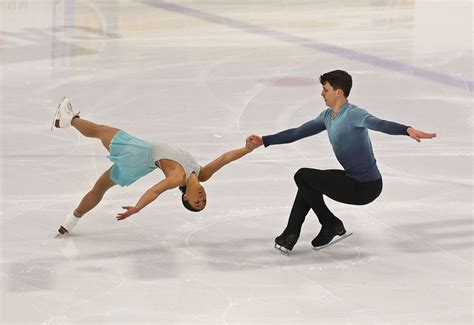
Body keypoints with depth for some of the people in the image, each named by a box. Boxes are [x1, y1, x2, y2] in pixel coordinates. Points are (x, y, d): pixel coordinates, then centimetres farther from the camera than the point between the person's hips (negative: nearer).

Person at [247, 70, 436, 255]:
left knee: (302, 177, -8)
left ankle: (332, 226, 4)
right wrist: (264, 141, 16)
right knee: (308, 182, 21)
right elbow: (298, 133, 17)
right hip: (352, 178, 9)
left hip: (366, 187, -9)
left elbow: (380, 124, -39)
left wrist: (408, 130, -58)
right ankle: (290, 235, 24)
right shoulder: (327, 116, 8)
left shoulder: (353, 114, -20)